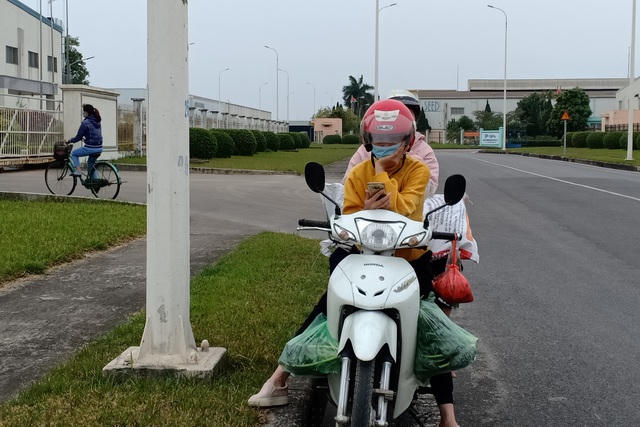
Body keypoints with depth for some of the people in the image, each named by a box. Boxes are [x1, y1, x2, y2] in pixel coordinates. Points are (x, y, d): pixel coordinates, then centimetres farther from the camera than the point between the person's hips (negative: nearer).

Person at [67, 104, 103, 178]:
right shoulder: (97, 122, 12)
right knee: (90, 164, 26)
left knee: (74, 153, 16)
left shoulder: (85, 123, -11)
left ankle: (78, 171, 6)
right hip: (99, 148, 7)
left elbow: (78, 137, -8)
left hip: (90, 148, -7)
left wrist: (69, 141, 7)